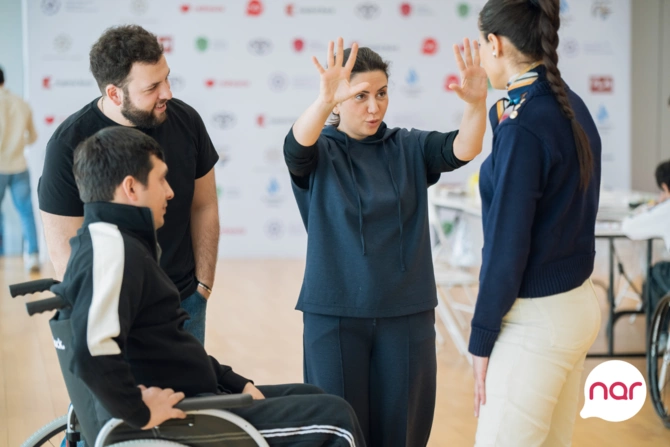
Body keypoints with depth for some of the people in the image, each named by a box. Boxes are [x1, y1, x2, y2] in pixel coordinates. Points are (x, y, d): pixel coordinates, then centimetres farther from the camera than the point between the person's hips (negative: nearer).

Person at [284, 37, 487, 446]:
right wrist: (325, 100, -45)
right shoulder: (319, 155, -1)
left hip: (406, 312, 2)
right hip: (335, 313, -2)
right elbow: (298, 143, -24)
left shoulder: (409, 149, 5)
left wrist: (477, 102, -34)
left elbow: (462, 149, -13)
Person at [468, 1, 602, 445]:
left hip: (537, 321, -9)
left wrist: (482, 338, -10)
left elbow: (508, 244, -18)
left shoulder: (523, 126, -19)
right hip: (578, 304, 9)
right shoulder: (572, 108, 7)